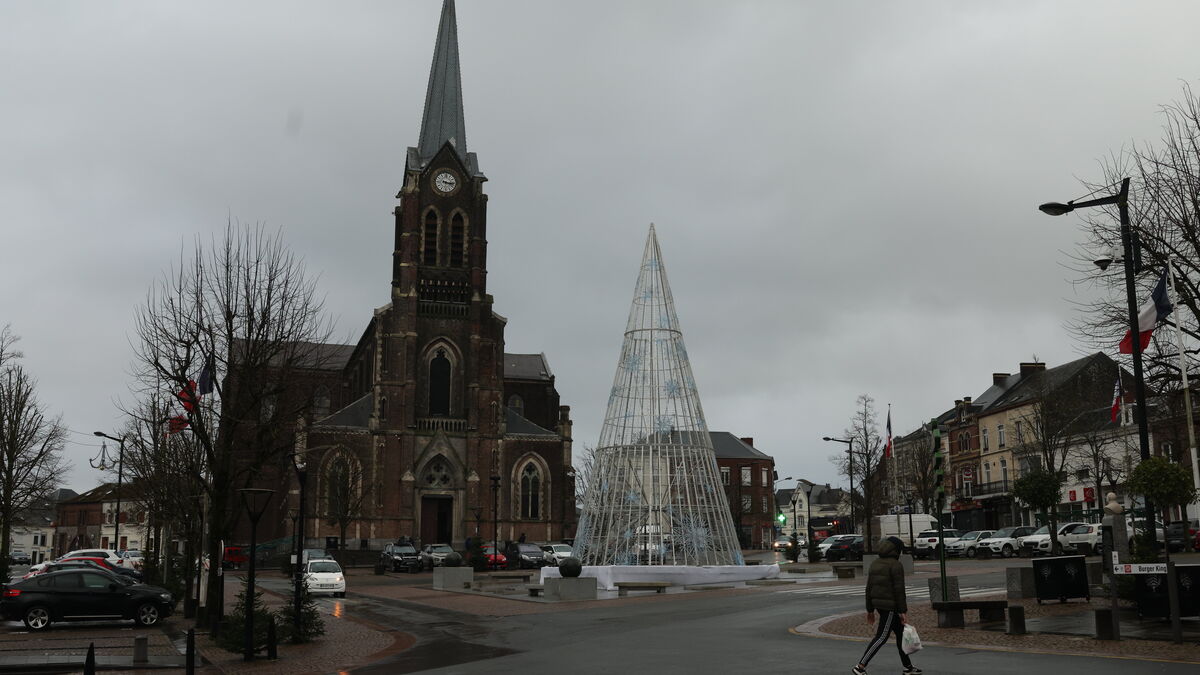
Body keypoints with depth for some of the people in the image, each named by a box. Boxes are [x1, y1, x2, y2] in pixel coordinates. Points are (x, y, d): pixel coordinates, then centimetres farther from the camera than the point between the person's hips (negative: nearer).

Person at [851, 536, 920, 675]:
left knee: (900, 632, 17)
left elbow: (869, 588, 11)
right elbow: (899, 590, -16)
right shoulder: (896, 565, -13)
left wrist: (870, 610, 15)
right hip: (890, 605, -8)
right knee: (881, 637, -6)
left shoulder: (875, 564, 10)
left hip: (878, 603, 8)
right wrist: (903, 611, -13)